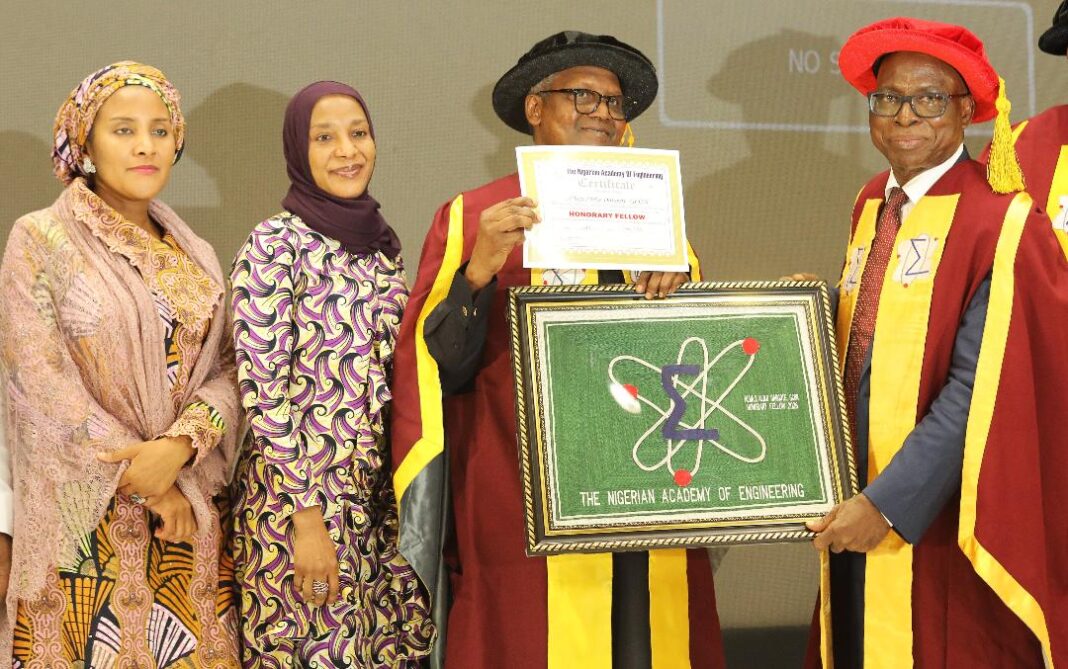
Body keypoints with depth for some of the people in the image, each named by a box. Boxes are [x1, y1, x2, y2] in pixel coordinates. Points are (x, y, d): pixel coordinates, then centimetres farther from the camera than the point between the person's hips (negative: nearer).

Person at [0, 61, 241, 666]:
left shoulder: (194, 255, 11)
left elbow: (225, 369, 3)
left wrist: (179, 446, -17)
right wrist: (146, 483, -12)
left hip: (191, 518, 4)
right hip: (86, 519, -4)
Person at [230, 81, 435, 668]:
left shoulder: (382, 243, 10)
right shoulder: (275, 244, -10)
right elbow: (264, 390, -14)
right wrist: (307, 516, -17)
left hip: (380, 489, 6)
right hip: (300, 491, -6)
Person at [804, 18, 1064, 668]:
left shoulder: (999, 219, -14)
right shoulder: (872, 203, 9)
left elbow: (980, 387, -19)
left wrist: (889, 502, -20)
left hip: (943, 515, -7)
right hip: (857, 511, 7)